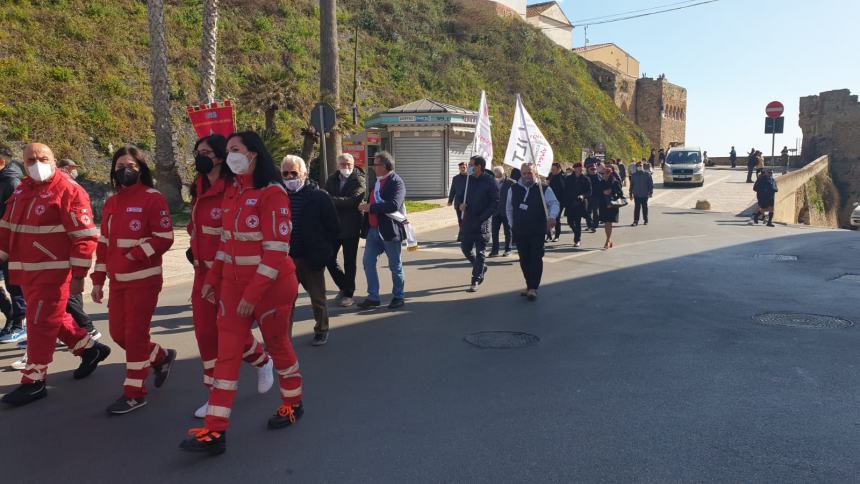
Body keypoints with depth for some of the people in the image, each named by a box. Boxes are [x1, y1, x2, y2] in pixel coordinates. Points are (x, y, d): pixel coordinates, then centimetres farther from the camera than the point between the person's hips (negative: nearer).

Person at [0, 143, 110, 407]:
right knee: (53, 318, 18)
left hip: (53, 272, -8)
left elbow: (85, 237, -16)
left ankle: (34, 381, 8)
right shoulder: (22, 190, 13)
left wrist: (78, 275, -17)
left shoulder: (69, 191, -13)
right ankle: (90, 350, 36)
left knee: (41, 324, -2)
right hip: (26, 272, 8)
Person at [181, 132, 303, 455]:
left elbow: (277, 249, -19)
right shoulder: (232, 193, 9)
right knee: (226, 353, 2)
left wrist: (253, 294, -21)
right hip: (233, 284, 7)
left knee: (277, 345, 11)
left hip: (271, 284, -6)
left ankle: (293, 404, 35)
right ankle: (215, 432, 5)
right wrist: (212, 279, 10)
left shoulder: (272, 193, -15)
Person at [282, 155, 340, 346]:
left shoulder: (319, 197, -7)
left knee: (317, 298, 12)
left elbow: (334, 228, -3)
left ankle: (321, 331, 32)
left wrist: (325, 252, -3)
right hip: (287, 258, 3)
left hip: (312, 259, -2)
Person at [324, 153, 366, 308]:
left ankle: (348, 293, 17)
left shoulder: (359, 181, -6)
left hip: (351, 228, -4)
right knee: (329, 259, 5)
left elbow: (353, 201, -19)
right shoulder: (331, 180, 9)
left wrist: (332, 200, -16)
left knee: (349, 262, 5)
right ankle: (344, 287, 26)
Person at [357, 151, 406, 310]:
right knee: (368, 262, 6)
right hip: (373, 230, 8)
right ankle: (373, 297, 15)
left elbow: (394, 205, -25)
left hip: (390, 230, -7)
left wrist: (371, 207, -21)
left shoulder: (396, 182, -12)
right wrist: (365, 206, 0)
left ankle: (398, 296, 21)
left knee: (395, 265, 6)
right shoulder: (377, 181, 12)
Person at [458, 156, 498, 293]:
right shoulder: (468, 180, 7)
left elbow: (495, 203, -10)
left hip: (482, 223, -6)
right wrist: (462, 204, -4)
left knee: (480, 252, 0)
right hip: (467, 221, 6)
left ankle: (476, 280, 8)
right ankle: (481, 268, 35)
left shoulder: (489, 181, -10)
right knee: (466, 248, 12)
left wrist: (482, 217, -15)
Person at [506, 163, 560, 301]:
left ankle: (533, 288, -2)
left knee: (536, 259, -6)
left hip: (538, 232, -3)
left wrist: (552, 216, -31)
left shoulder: (544, 189, -3)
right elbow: (508, 208, 18)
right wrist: (512, 224, 14)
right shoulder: (513, 190, 7)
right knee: (524, 259, 9)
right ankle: (529, 285, 22)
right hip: (519, 232, 3)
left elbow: (554, 203, -12)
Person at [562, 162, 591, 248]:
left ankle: (577, 240, 4)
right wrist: (565, 203, 1)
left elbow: (589, 192, 0)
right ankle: (577, 236, 28)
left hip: (580, 204, -3)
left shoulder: (586, 179, 1)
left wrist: (583, 196, -20)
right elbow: (565, 191, 8)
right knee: (570, 222, 2)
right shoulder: (568, 179, 6)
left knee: (578, 222, -6)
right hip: (570, 204, 3)